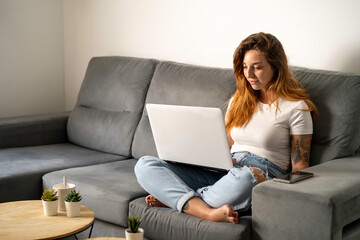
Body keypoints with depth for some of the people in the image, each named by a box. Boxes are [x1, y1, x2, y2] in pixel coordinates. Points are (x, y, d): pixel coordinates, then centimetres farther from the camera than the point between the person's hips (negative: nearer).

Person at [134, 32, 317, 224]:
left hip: (260, 179, -5)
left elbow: (300, 170, 0)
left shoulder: (296, 108, 2)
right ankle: (208, 212, -35)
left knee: (244, 177, -45)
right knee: (145, 165, -14)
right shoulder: (237, 101, 21)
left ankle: (173, 199, -22)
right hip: (223, 172, 5)